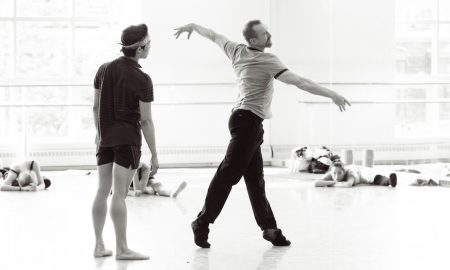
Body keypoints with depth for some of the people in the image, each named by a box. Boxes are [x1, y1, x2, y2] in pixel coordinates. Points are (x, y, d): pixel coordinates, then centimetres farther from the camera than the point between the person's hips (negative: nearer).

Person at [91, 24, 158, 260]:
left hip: (106, 138, 6)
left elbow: (96, 106, 10)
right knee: (119, 194, -5)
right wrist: (154, 154, -6)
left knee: (102, 191, 10)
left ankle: (99, 245, 15)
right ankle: (122, 248, 1)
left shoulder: (104, 69, 3)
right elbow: (146, 120, -12)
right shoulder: (142, 80, -13)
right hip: (128, 139, -6)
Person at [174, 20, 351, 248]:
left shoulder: (237, 51, 9)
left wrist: (192, 26, 45)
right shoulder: (267, 61, -13)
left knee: (255, 179, 8)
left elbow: (213, 36, 25)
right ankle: (202, 222, -3)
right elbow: (300, 82, -19)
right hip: (248, 120, -10)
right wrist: (332, 94, -18)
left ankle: (269, 227, 10)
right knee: (228, 174, -7)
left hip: (244, 120, 10)